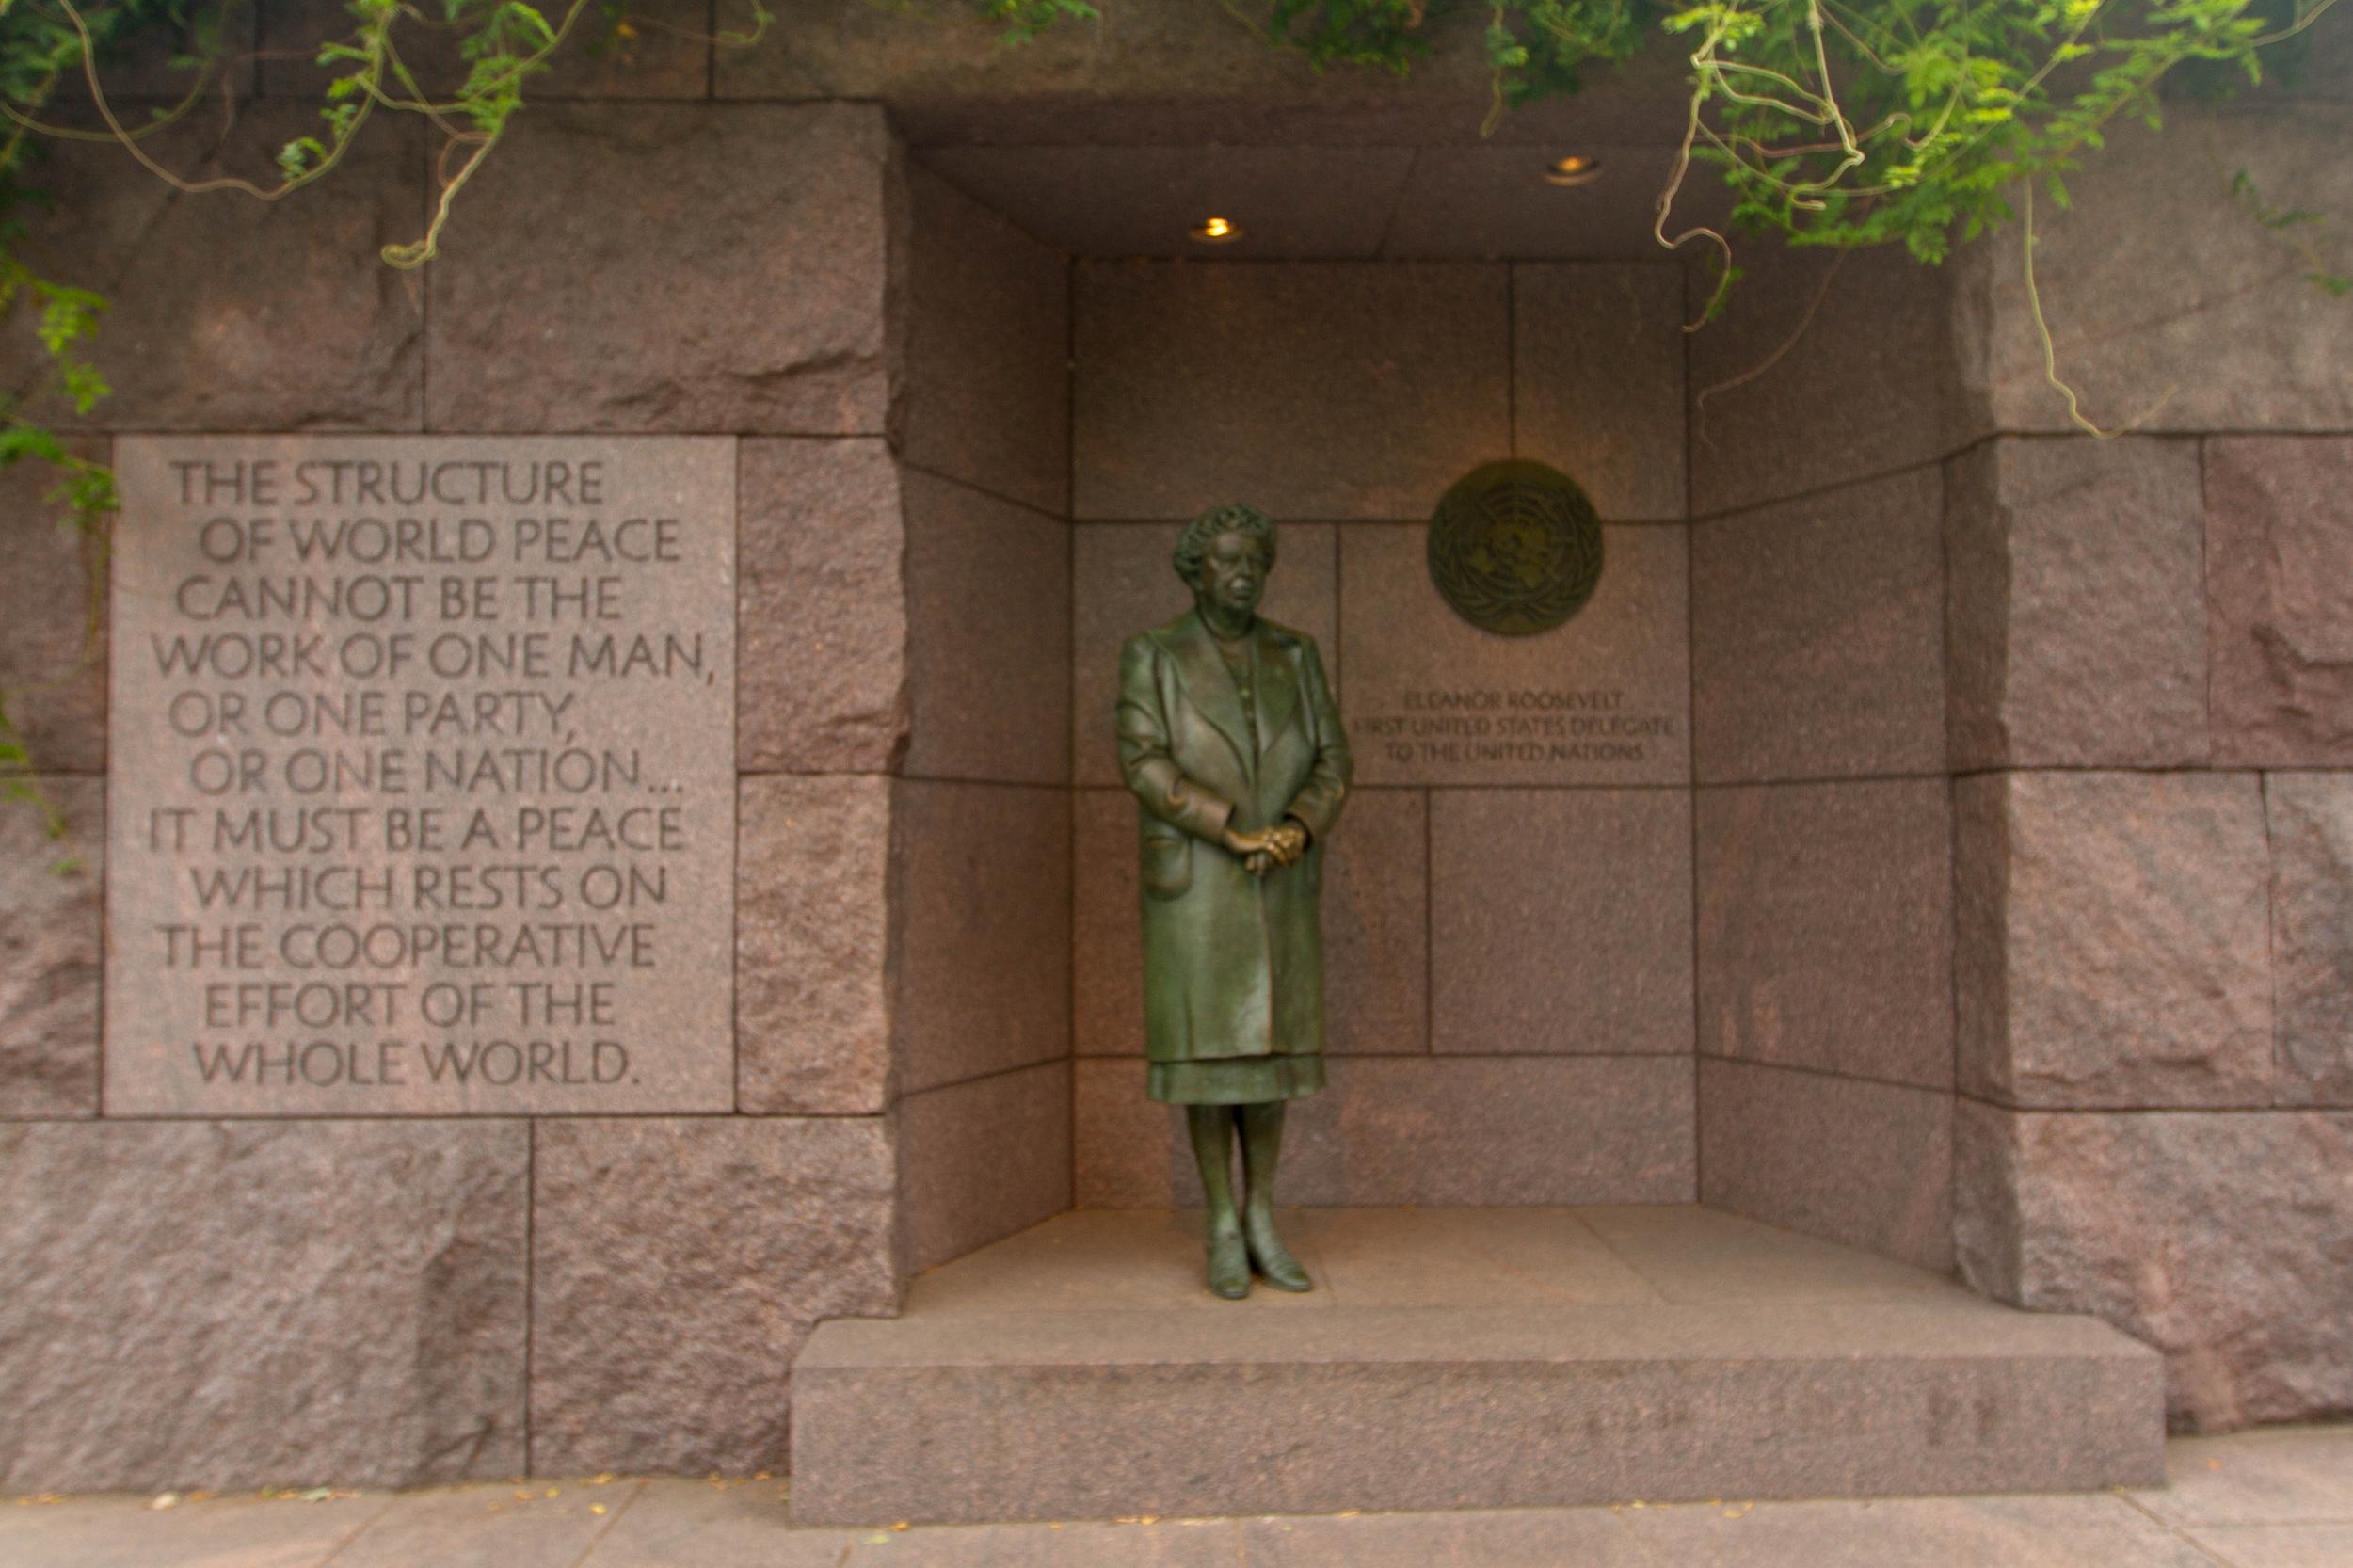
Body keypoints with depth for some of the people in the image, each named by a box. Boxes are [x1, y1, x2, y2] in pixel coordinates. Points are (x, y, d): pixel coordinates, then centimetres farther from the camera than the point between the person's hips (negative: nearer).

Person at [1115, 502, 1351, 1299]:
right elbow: (1144, 760, -14)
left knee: (1267, 1045, 6)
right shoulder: (1152, 654, -1)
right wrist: (1234, 831, -23)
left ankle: (1261, 1224, 16)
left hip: (1280, 884, 4)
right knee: (1206, 1047, -2)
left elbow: (1331, 761, 3)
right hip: (1193, 880, -3)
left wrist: (1298, 831, -17)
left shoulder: (1295, 655, 9)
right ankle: (1223, 1233, 9)